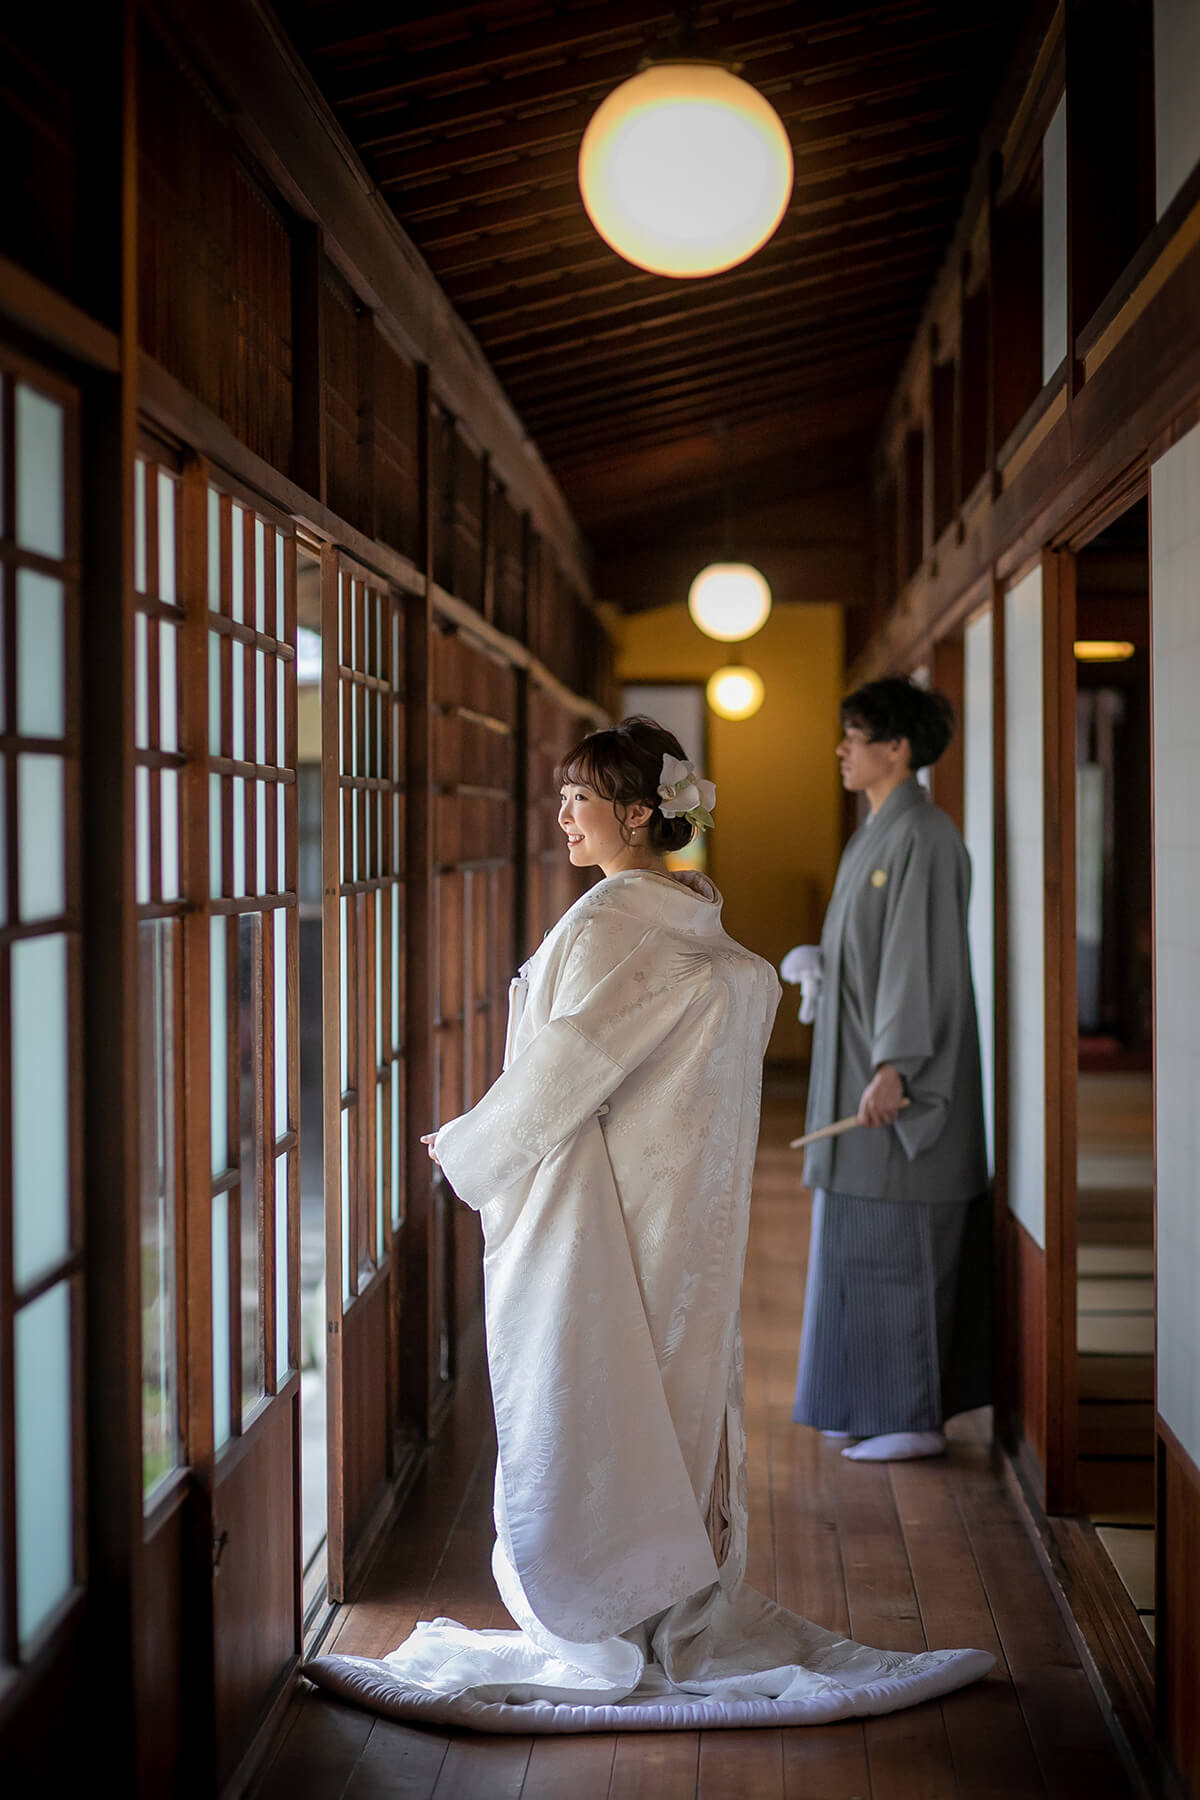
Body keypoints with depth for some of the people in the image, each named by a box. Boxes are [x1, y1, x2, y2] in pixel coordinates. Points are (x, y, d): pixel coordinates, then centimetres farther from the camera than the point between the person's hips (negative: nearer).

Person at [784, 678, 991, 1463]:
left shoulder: (923, 836, -16)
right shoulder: (879, 831, 14)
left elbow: (922, 956, -21)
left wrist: (892, 1067, -25)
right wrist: (823, 966, 9)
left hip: (900, 1071, -10)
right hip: (863, 1059, 10)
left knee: (895, 1241, -4)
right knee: (864, 1240, 14)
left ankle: (915, 1417, 5)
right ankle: (881, 1403, 22)